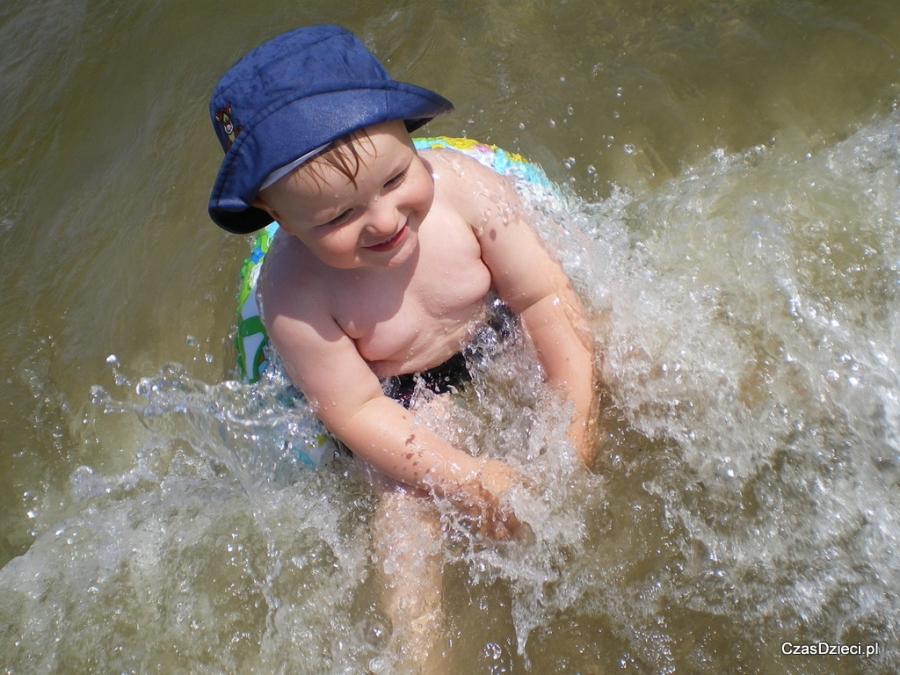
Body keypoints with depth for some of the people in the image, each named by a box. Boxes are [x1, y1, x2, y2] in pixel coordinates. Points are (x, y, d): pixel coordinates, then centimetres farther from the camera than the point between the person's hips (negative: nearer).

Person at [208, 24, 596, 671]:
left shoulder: (463, 184, -30)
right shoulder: (292, 294, -33)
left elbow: (545, 297, -22)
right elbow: (356, 409, -22)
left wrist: (576, 426, -24)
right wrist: (471, 480, -23)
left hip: (496, 331, 3)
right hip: (407, 394, -2)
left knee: (597, 338, -10)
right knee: (403, 493, -12)